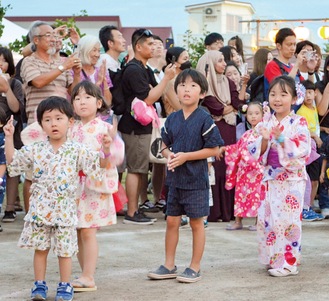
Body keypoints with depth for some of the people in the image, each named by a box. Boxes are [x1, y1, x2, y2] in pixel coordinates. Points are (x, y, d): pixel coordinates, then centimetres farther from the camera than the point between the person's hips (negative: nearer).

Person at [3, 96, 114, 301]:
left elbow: (100, 164, -5)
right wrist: (9, 138, -1)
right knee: (40, 248, 8)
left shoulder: (76, 151, -2)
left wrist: (106, 149, -23)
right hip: (40, 209, 2)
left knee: (65, 250, 4)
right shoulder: (35, 150, 3)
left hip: (65, 210, -2)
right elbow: (12, 161, 7)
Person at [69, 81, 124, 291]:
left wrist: (111, 143, -28)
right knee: (78, 233, 8)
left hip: (96, 186, -6)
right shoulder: (72, 129, 11)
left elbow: (118, 157, -12)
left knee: (87, 231, -10)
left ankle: (88, 278, -6)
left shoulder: (104, 128, -6)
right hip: (75, 186, 6)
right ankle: (86, 275, 18)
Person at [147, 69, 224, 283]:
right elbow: (165, 145, 15)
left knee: (196, 222, 4)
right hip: (175, 178, 5)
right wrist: (169, 155, -8)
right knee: (172, 221, 10)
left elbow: (214, 149, -12)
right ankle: (169, 265, 20)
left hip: (196, 179, -5)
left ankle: (195, 267, 14)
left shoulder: (204, 119, -10)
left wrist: (185, 156, -17)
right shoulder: (172, 119, 5)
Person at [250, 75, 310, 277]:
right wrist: (264, 139, -15)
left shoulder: (299, 123, -6)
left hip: (292, 179, -5)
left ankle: (289, 262, 4)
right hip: (270, 178, 5)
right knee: (267, 219, 8)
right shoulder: (265, 124, 7)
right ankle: (273, 259, 20)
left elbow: (303, 149, -17)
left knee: (287, 220, -5)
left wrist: (281, 138, -25)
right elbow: (255, 153, 4)